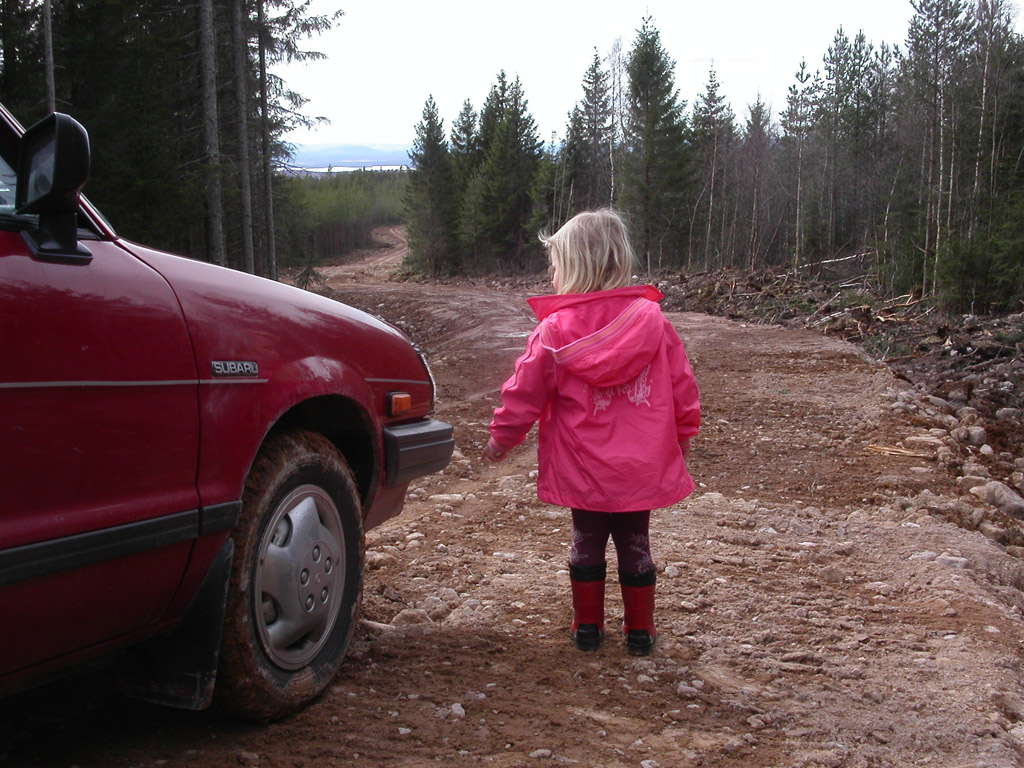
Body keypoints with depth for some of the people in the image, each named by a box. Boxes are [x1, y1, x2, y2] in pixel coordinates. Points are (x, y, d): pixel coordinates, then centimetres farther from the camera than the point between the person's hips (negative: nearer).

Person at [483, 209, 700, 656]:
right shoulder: (653, 321, -3)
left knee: (587, 543, 14)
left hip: (582, 471, -1)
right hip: (642, 468, 2)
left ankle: (587, 625, 23)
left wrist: (501, 437, 12)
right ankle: (640, 630, 21)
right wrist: (683, 433, 21)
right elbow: (681, 385, 5)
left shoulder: (555, 331, -11)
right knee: (635, 544, 13)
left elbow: (525, 392, -4)